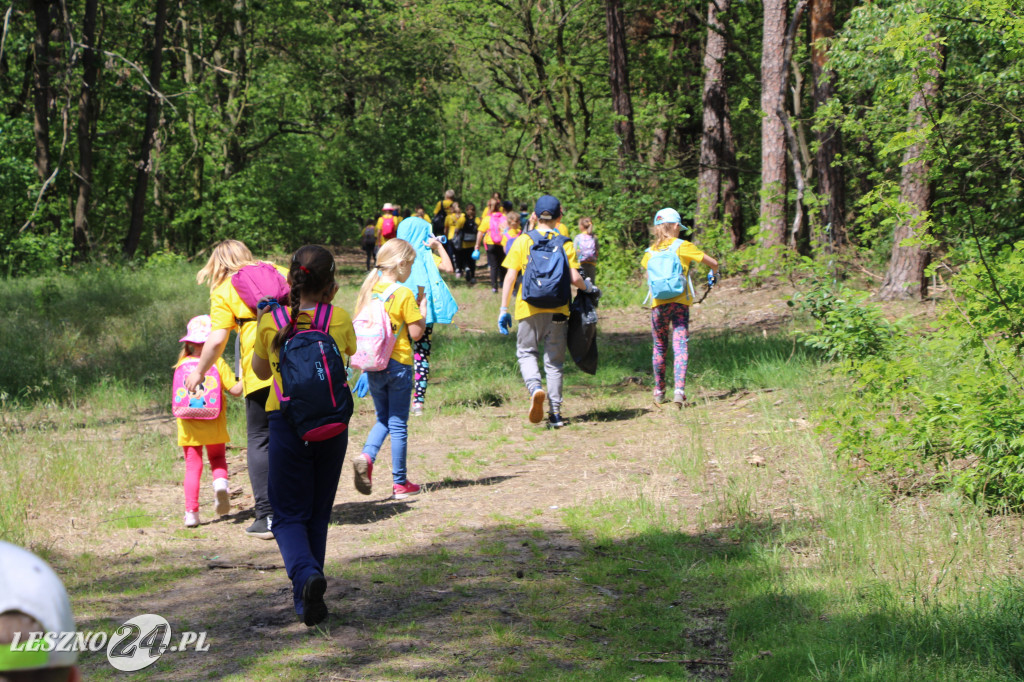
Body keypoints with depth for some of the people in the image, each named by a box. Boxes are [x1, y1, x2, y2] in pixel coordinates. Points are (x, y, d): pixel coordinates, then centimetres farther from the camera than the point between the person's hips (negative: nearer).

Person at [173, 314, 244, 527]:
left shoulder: (182, 364, 1)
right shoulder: (218, 362, -7)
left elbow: (179, 396, 10)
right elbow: (235, 390, -10)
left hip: (189, 426, 1)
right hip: (214, 427, -1)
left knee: (192, 466, 4)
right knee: (217, 458, 20)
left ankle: (191, 512, -6)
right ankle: (220, 482, -13)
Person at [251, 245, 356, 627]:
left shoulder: (271, 322, -6)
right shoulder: (340, 319, -4)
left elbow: (261, 370, 11)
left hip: (287, 421, -2)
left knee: (289, 515, 4)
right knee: (318, 514, 15)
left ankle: (306, 573, -25)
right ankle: (307, 599, 17)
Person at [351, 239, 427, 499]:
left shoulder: (368, 290, 3)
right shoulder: (404, 294, -13)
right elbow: (416, 333, -12)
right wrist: (423, 310, 3)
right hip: (398, 364, -5)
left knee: (383, 418, 19)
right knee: (398, 423, 4)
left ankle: (366, 456, -9)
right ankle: (400, 483, 10)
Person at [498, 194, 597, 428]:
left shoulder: (523, 241, 0)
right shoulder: (564, 243, 1)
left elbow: (510, 277, -4)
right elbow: (574, 278, -7)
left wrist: (504, 309, 2)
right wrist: (588, 288, 15)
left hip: (529, 309, -1)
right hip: (557, 310, 1)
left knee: (526, 352, 13)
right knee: (554, 361, 10)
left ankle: (535, 387, -16)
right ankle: (555, 413, 8)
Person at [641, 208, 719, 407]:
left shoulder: (650, 252, 8)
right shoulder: (682, 246, 0)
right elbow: (712, 262, 6)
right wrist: (714, 271, 28)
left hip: (658, 304, 3)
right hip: (680, 302, -3)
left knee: (659, 347, 14)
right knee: (680, 346, -5)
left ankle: (659, 392, 21)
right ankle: (679, 390, -18)